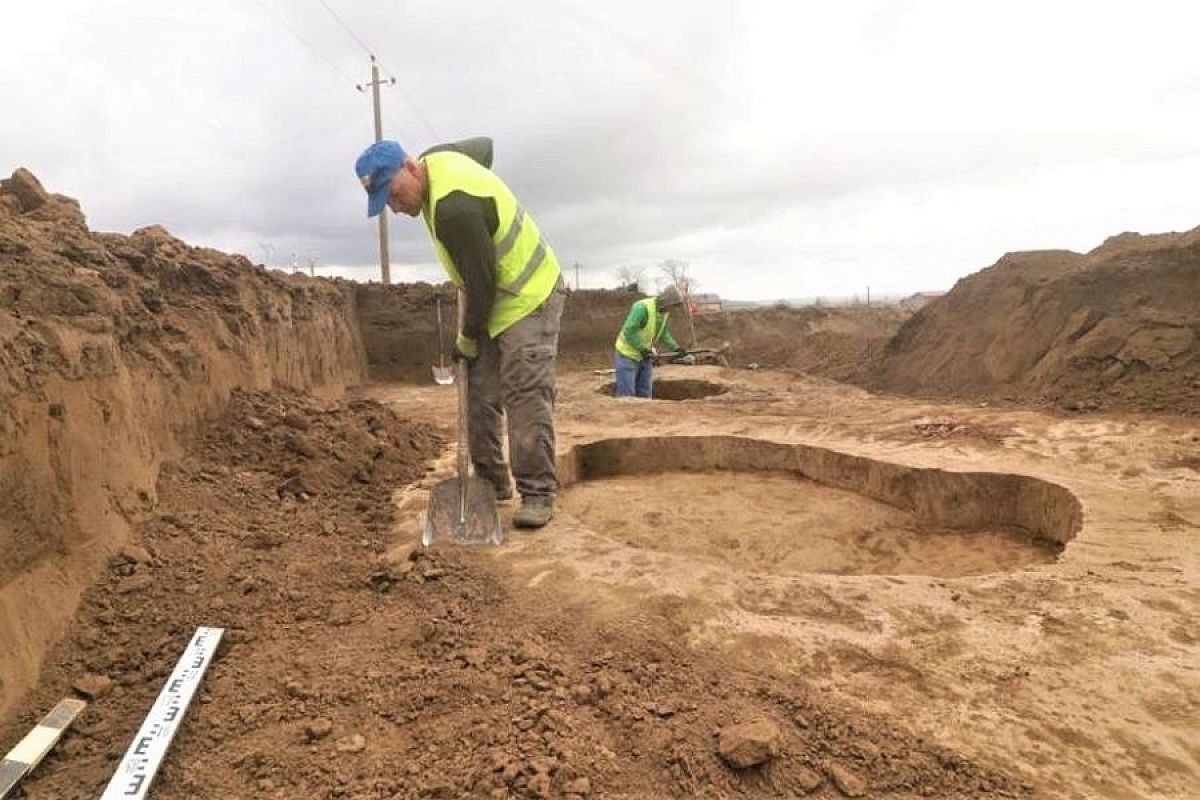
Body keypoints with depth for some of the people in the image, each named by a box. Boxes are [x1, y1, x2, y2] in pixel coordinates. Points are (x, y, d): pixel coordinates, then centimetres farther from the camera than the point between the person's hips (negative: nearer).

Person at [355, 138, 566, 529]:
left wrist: (468, 338, -8)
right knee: (480, 397, 7)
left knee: (526, 399, -13)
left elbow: (481, 283, -24)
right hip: (491, 300, 10)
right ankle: (493, 481, 17)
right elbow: (484, 144, 20)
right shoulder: (435, 158, 0)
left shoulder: (454, 208, -31)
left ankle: (538, 494, -6)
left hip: (528, 298, -10)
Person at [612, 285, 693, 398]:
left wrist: (677, 349, -1)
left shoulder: (665, 311, -1)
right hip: (627, 355, -8)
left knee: (645, 394, 8)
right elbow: (628, 332, -30)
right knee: (626, 395, -7)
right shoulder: (642, 308, -27)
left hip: (644, 356, 8)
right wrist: (643, 349, -27)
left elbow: (663, 334, 10)